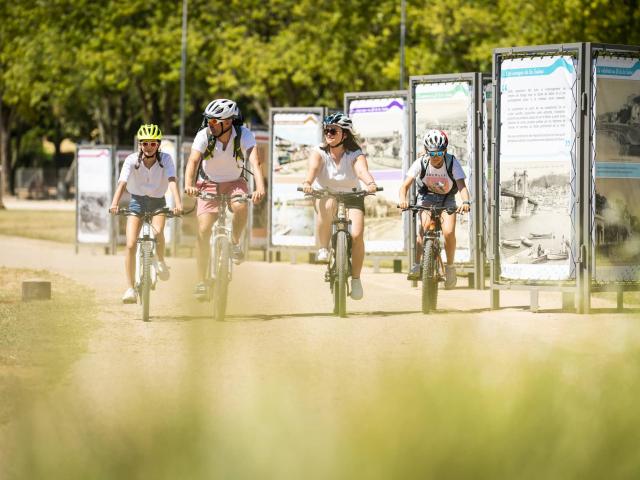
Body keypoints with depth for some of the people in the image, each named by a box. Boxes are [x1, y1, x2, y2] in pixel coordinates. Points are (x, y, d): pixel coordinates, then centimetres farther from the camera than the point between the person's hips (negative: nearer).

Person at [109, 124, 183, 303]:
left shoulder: (166, 159, -16)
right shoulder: (132, 160, -17)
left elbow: (172, 181, -28)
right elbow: (122, 183, -28)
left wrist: (178, 204, -45)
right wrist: (114, 204, -46)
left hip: (157, 202, 0)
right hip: (137, 202, 0)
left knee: (157, 231, -31)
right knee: (131, 245, -13)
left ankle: (161, 261, -1)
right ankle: (131, 288, -5)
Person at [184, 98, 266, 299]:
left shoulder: (244, 135, -22)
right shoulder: (204, 135, -20)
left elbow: (255, 162, -35)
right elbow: (193, 161, -31)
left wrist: (260, 187, -52)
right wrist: (188, 185, -50)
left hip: (235, 183, -1)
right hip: (209, 184, 1)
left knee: (240, 207, -35)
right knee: (203, 230, -13)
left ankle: (235, 243, -6)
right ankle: (201, 281, -3)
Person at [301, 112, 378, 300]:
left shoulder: (355, 155, -14)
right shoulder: (319, 153, -12)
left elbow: (362, 170, -35)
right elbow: (313, 168, -32)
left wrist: (371, 183, -57)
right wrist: (307, 182, -54)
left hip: (351, 198, 0)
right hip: (324, 195, 0)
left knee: (356, 235, -21)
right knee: (328, 205, -38)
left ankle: (356, 279, -4)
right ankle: (323, 248, -22)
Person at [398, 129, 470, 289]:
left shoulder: (452, 162, -24)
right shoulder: (420, 163, -22)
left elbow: (462, 186, -33)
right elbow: (405, 185, -27)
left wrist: (465, 202, -54)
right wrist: (402, 199, -49)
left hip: (447, 199, 0)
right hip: (426, 197, 0)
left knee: (448, 232, -22)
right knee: (425, 225, -28)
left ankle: (450, 266, 1)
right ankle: (417, 265, -14)